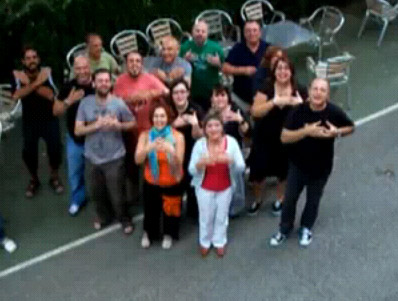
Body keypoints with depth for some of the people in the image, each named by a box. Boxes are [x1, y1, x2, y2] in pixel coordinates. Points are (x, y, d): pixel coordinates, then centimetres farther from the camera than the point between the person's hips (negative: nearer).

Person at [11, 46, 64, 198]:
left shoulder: (47, 72, -8)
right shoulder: (17, 75, -6)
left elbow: (51, 95, -21)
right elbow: (16, 95, -23)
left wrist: (29, 84, -22)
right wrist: (36, 83, -24)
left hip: (50, 119, 0)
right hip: (29, 121, 1)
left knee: (55, 148, -3)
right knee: (28, 151, -1)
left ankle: (54, 177, 25)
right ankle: (34, 180, 27)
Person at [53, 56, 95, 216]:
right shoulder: (68, 87, -8)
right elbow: (56, 111, -4)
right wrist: (69, 101, -21)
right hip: (75, 139, 3)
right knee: (74, 172, 18)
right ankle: (77, 199, 41)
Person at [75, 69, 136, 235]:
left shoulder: (118, 103, -11)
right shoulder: (85, 103, -8)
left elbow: (132, 123, 0)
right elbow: (77, 130, -8)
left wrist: (118, 125, -20)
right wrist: (97, 125, -24)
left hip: (114, 157, -2)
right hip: (92, 157, 2)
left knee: (117, 194, 5)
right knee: (97, 192, 19)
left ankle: (125, 219, 31)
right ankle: (104, 217, 45)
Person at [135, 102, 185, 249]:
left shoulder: (178, 136, -15)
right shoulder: (145, 135, -9)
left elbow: (179, 163, -20)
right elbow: (138, 160, -19)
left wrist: (171, 151, -41)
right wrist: (149, 147, -38)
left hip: (172, 184, -1)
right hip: (151, 183, 1)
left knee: (170, 210, 14)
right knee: (150, 211, 16)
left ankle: (168, 234, 45)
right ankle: (148, 233, 47)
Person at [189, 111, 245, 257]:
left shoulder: (231, 142, -17)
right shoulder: (200, 144, -18)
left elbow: (241, 168, -16)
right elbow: (192, 170, -16)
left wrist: (230, 160, -37)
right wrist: (201, 163, -38)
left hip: (225, 188, 1)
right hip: (204, 188, 0)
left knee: (221, 216, 16)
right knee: (206, 217, 14)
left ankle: (220, 242, 39)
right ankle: (205, 242, 39)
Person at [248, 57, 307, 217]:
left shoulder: (299, 91, -6)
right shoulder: (266, 88, -10)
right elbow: (255, 111, -20)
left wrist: (299, 104, -22)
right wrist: (275, 102, -30)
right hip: (265, 138, -1)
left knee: (284, 170, 14)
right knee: (258, 169, 5)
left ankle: (280, 200, 40)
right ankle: (257, 200, 32)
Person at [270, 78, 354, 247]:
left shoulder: (334, 112, -19)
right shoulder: (299, 111, -19)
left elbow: (350, 127, 0)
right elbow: (284, 137, -21)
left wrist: (337, 132, -22)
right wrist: (307, 131, -34)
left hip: (321, 167, 0)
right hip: (297, 164, 0)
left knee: (313, 200, 19)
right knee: (290, 198, 13)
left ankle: (306, 228, 46)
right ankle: (284, 229, 38)